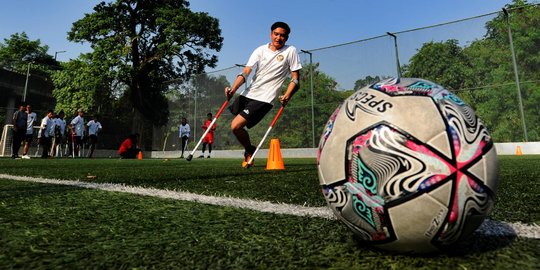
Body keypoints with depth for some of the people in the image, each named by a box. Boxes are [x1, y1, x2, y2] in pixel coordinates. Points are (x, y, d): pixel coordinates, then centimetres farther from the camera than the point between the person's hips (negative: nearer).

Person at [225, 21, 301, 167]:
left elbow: (295, 78, 0)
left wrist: (286, 97, -16)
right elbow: (246, 72, -5)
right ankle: (249, 150, 35)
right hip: (248, 94, 5)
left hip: (264, 99, -5)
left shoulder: (290, 51, -1)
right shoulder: (260, 50, 5)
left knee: (236, 126, -15)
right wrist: (233, 89, -21)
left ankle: (249, 151, 12)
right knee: (235, 126, 10)